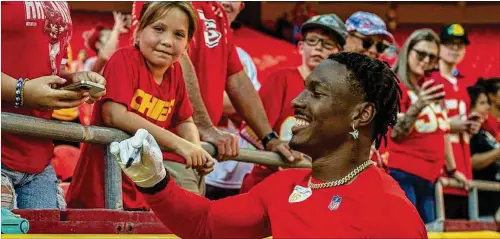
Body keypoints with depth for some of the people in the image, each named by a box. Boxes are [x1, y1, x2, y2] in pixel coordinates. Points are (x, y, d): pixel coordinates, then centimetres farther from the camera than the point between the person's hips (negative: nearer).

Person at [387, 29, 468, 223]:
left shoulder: (431, 88, 15)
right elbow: (395, 133, -13)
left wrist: (451, 169, 24)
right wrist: (418, 106, -28)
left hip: (429, 175, 7)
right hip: (404, 174, -7)